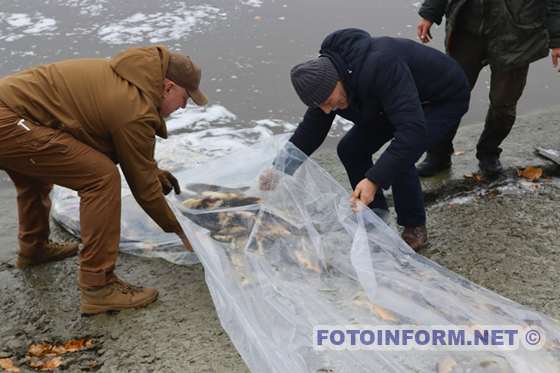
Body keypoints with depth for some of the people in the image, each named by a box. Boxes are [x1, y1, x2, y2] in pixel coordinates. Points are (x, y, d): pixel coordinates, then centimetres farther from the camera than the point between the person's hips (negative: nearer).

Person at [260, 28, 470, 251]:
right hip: (395, 100, 8)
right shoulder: (324, 77, -16)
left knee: (400, 158, -27)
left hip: (444, 99, -8)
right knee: (350, 149, -3)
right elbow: (311, 129, -4)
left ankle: (415, 229, -2)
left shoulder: (379, 67, -43)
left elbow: (413, 130, -47)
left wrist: (374, 180, -52)